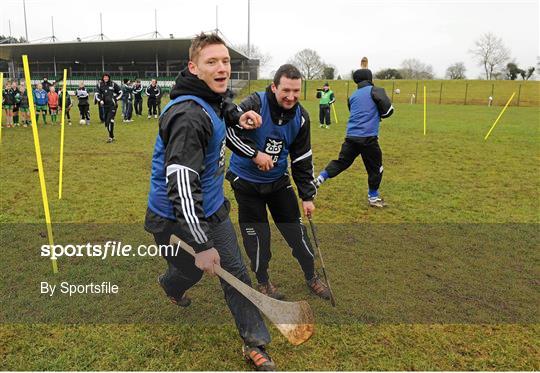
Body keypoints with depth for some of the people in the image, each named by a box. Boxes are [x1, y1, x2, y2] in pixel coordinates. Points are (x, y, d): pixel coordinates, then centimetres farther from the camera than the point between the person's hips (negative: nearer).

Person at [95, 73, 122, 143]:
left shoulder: (113, 84, -3)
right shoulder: (100, 85, 6)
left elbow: (120, 92, 6)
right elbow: (97, 94, 14)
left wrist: (116, 99, -3)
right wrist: (100, 100, -3)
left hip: (112, 105, -5)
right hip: (105, 106, 5)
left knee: (110, 120, -16)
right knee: (106, 122, 8)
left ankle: (110, 137, -9)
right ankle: (112, 136, 23)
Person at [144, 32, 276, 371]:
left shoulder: (212, 101, 0)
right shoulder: (189, 115, -30)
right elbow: (181, 184, -36)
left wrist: (237, 116, 11)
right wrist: (201, 244, -35)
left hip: (211, 208, 8)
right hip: (176, 218, -7)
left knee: (237, 273, 7)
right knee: (192, 270, 17)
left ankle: (255, 345, 22)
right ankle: (170, 285, 56)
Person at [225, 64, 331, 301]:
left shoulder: (300, 117, -7)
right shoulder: (255, 104, -22)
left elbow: (302, 159, 1)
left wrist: (307, 195, 2)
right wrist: (255, 154, -39)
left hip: (278, 181, 4)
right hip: (246, 182, -4)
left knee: (296, 229, 8)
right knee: (257, 235, 3)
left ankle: (311, 277, 30)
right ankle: (263, 281, 28)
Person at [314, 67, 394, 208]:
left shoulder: (353, 96, 17)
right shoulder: (376, 91, -1)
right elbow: (388, 110, -7)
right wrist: (379, 113, 13)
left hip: (351, 136, 5)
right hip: (368, 137, -5)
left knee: (341, 161, 17)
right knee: (375, 167, 10)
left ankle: (319, 179, 6)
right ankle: (373, 197, 19)